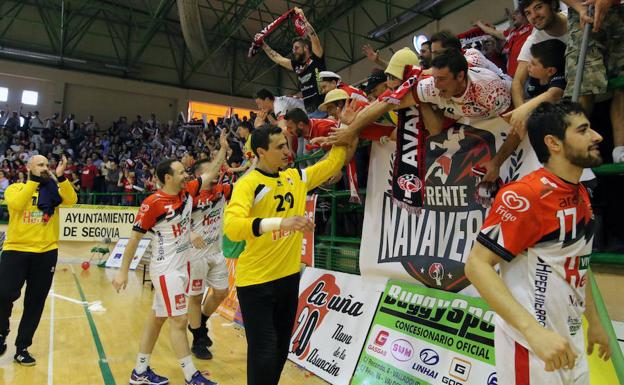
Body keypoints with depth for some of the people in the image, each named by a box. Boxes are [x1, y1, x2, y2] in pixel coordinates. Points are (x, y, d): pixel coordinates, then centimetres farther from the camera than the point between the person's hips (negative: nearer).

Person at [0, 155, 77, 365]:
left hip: (46, 253, 2)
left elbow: (71, 200, -11)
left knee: (35, 303, 7)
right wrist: (35, 179, -18)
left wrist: (60, 177, -20)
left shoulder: (52, 189, 7)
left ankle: (22, 348, 22)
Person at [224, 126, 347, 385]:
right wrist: (282, 222, -44)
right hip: (256, 281, -6)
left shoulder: (297, 177, 5)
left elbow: (333, 161, 14)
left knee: (281, 349, 19)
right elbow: (232, 227, -32)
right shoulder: (247, 184, -15)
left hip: (289, 276, 6)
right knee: (264, 353, 0)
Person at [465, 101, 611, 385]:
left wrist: (593, 322, 22)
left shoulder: (581, 195, 7)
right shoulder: (525, 196, -21)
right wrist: (534, 330, -32)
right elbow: (476, 265, -25)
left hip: (570, 343, 8)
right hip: (529, 344, -8)